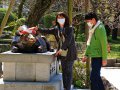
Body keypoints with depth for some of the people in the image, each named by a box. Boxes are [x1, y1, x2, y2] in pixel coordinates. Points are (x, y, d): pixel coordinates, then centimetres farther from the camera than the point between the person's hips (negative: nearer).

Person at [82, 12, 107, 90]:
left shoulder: (100, 28, -14)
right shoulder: (92, 28, 14)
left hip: (98, 57, -9)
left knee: (93, 77, -10)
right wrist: (86, 55, 19)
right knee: (96, 76, 14)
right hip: (94, 56, 9)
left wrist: (104, 58, -18)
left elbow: (104, 44, -17)